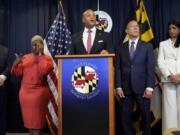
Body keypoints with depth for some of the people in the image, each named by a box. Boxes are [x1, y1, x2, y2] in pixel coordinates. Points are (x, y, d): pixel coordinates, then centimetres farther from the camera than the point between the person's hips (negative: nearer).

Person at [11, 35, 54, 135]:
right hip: (25, 91, 4)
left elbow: (44, 70, -19)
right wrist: (16, 63, -13)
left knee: (37, 117, 1)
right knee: (28, 117, 11)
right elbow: (17, 73, 6)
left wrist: (40, 55, -12)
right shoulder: (25, 57, 11)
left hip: (39, 91, -4)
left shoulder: (47, 58, 1)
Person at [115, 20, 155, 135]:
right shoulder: (121, 48, 9)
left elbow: (151, 68, -2)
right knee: (126, 116, 7)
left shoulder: (147, 46, 5)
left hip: (142, 87, -1)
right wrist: (119, 87, -4)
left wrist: (149, 87, -11)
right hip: (126, 87, 1)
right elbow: (118, 68, 5)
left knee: (145, 115, 7)